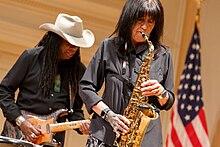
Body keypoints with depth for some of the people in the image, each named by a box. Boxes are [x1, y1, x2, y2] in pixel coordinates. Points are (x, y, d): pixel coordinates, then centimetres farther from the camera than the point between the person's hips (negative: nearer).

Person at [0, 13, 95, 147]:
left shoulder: (78, 70, 5)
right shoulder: (31, 57, -3)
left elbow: (75, 107, 13)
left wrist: (81, 123, -8)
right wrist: (21, 121, -11)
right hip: (19, 131, -2)